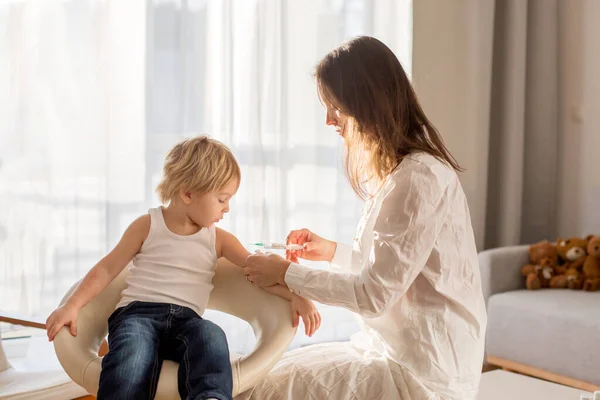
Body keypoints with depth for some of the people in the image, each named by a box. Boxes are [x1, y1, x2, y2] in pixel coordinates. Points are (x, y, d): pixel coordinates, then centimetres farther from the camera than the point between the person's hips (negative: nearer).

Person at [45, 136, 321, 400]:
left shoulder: (219, 239, 14)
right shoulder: (147, 226, 7)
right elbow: (107, 269, 9)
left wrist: (296, 297, -8)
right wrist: (72, 306, -2)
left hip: (186, 319, 2)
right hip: (138, 311, -2)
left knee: (211, 337, -35)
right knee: (132, 353, -38)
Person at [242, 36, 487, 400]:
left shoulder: (419, 178, -20)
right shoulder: (400, 169, 10)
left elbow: (374, 294, -19)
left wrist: (287, 273, -11)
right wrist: (333, 252, 9)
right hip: (397, 348, 9)